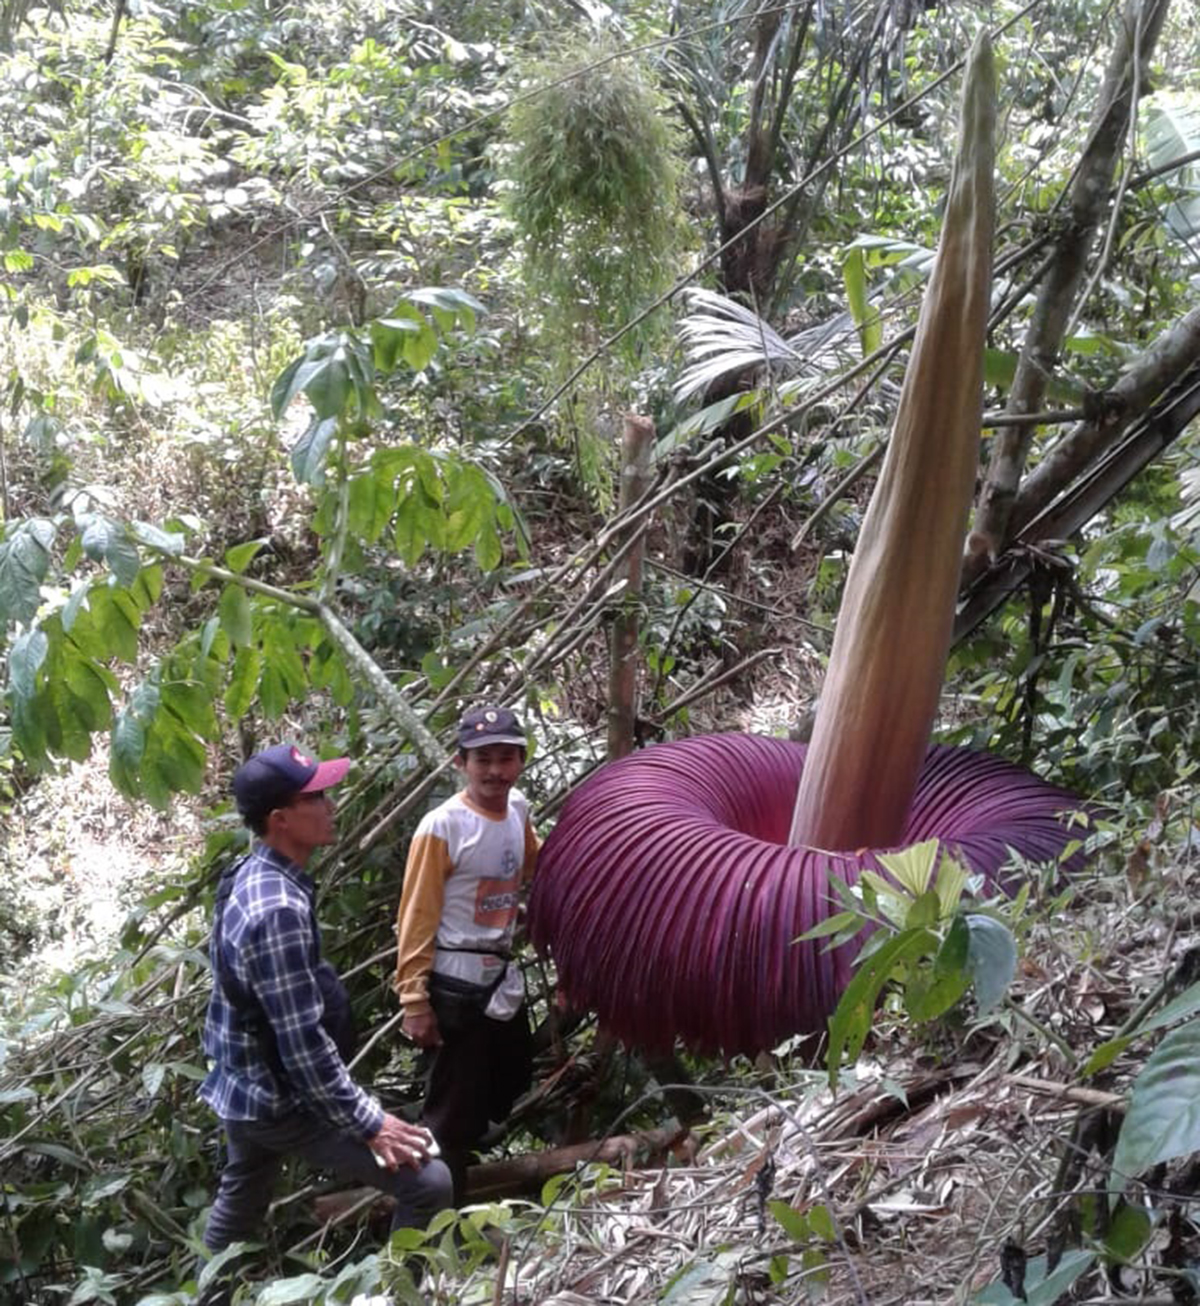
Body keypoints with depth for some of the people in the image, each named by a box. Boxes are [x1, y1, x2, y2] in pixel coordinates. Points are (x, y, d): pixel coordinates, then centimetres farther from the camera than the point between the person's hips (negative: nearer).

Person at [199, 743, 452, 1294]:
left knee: (239, 1201, 28)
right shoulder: (278, 909, -30)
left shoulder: (251, 876, 1)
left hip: (245, 1085, 10)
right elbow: (303, 1046, -28)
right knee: (428, 1183, -9)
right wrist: (369, 1123, -20)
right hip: (281, 1099, -10)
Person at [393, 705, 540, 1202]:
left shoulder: (518, 810, 2)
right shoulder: (442, 827, -17)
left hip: (503, 978, 8)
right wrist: (414, 1000, -16)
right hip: (456, 984, -8)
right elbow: (416, 917, -15)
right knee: (454, 1108, -1)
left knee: (511, 1087, 22)